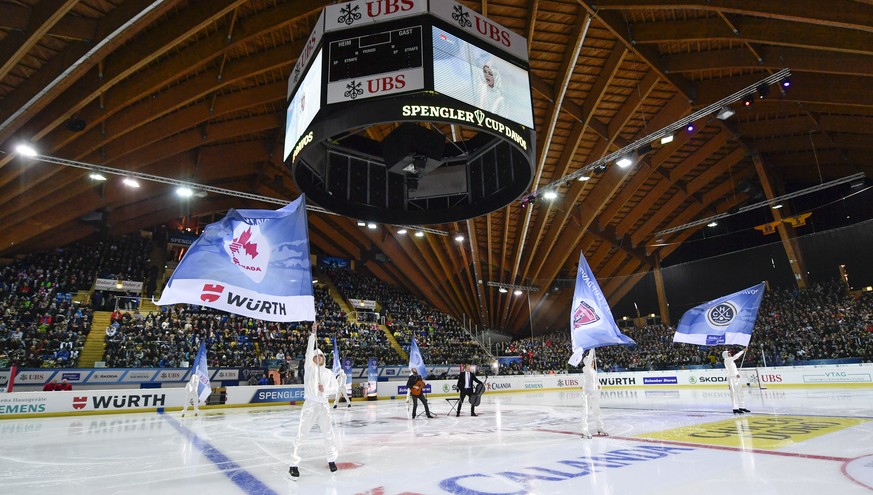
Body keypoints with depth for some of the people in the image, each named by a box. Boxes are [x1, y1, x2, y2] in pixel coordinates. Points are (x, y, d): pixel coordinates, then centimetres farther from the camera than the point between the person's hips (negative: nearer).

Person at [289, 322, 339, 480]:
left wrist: (325, 390, -10)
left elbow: (334, 388, 11)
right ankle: (294, 465, 8)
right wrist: (313, 333, -21)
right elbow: (309, 349, -13)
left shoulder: (328, 372, 11)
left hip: (324, 405, 4)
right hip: (310, 405, -3)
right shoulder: (310, 368, 0)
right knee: (301, 435, -2)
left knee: (328, 434, 11)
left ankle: (332, 459, 27)